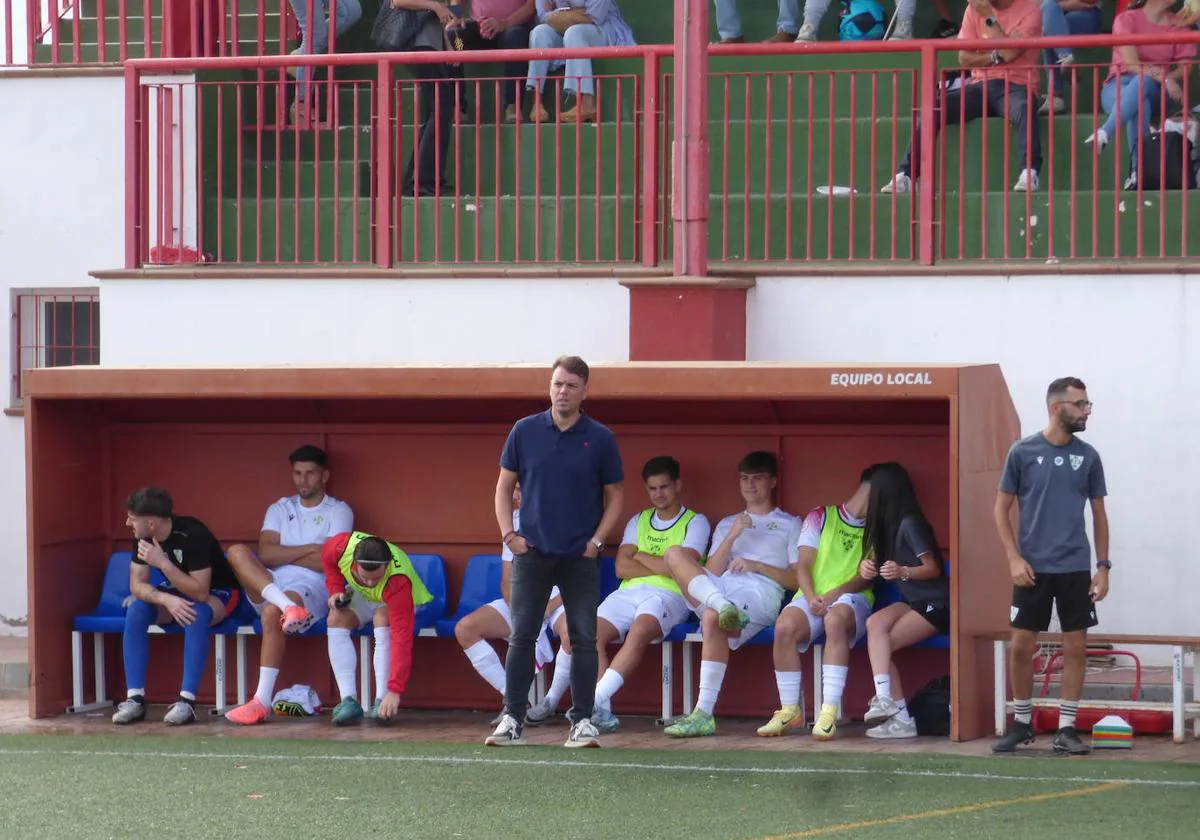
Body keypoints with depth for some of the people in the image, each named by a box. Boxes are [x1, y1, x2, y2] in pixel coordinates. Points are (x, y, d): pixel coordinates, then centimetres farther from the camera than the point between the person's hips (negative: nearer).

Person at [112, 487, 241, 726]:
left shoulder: (193, 534, -30)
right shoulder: (142, 539, -11)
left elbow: (200, 592, -34)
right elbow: (137, 585, -12)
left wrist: (162, 563, -40)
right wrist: (166, 600, -32)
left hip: (217, 595, -6)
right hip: (178, 593, 6)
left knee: (196, 614, -38)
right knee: (136, 610, -22)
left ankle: (187, 701, -37)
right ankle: (135, 699, -23)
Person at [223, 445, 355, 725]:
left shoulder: (338, 511, 10)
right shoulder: (280, 509, 21)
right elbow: (266, 554, 4)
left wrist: (282, 555, 2)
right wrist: (309, 550, -4)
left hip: (312, 589, -5)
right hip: (267, 587, 5)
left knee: (272, 613, -38)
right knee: (237, 552, -24)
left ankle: (263, 702, -40)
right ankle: (288, 607, -42)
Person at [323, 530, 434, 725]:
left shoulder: (398, 582, -44)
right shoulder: (341, 547, -35)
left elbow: (402, 639, -47)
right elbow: (327, 559, -6)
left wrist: (395, 692, -52)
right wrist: (336, 590, -21)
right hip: (359, 594, 4)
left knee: (383, 619, -35)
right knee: (337, 619, -26)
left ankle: (382, 702, -32)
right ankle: (348, 701, -27)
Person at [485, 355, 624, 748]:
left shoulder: (600, 439, 1)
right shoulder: (525, 431, 3)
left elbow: (614, 495, 7)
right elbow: (504, 486, 10)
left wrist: (597, 540, -4)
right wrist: (508, 534, -1)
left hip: (581, 557, -1)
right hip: (531, 553, 1)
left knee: (584, 639, 0)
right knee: (521, 637, -1)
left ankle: (582, 721, 6)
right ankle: (512, 719, 3)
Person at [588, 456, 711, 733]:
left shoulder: (696, 522, 10)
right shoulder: (638, 521, 24)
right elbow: (622, 567, 10)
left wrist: (641, 557, 4)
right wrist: (664, 567, -2)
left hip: (668, 596, -5)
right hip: (628, 593, 5)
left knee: (639, 631, -37)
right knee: (591, 634, -26)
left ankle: (596, 700, -44)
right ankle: (602, 709, -31)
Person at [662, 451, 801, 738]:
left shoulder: (790, 525, 21)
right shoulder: (726, 525, 32)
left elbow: (797, 579, 9)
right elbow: (712, 572, 16)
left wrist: (756, 566, -1)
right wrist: (733, 536, 3)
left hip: (760, 592, -4)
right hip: (720, 588, 4)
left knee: (712, 618, -38)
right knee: (675, 553, -22)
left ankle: (704, 714, -41)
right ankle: (724, 608, -45)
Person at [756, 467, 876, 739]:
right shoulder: (820, 517, 12)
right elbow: (803, 567, 4)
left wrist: (836, 593, -15)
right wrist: (812, 598, -15)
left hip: (852, 597, -1)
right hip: (813, 595, 1)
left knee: (836, 619, -38)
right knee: (785, 626, -32)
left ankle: (829, 712, -42)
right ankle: (790, 710, -18)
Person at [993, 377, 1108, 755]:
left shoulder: (1087, 456, 5)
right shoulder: (1023, 452, -1)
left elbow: (1099, 514, 10)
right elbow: (1002, 508, 3)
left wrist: (1103, 566, 3)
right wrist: (1014, 558, -7)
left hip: (1076, 568, 2)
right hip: (1033, 568, -2)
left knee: (1075, 647, 0)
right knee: (1021, 646, 1)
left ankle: (1066, 728, 8)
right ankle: (1021, 723, 16)